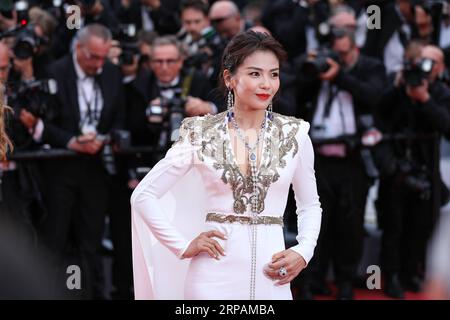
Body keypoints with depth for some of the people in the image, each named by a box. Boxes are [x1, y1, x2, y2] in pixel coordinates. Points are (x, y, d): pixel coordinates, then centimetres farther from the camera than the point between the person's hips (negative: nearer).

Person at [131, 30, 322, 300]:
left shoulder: (294, 134, 2)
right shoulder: (201, 134, -2)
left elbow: (310, 206, 14)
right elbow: (143, 196, 2)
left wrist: (304, 252, -2)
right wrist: (183, 246, -4)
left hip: (270, 279, 1)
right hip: (214, 277, -1)